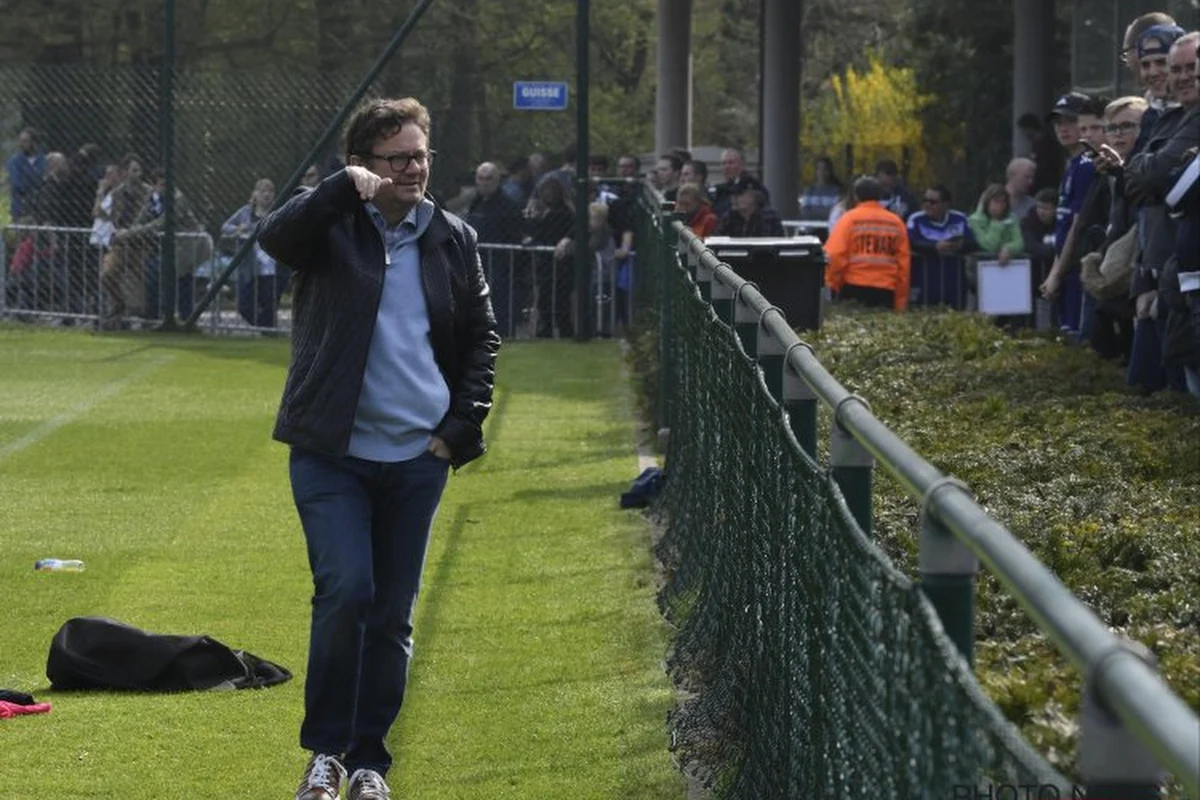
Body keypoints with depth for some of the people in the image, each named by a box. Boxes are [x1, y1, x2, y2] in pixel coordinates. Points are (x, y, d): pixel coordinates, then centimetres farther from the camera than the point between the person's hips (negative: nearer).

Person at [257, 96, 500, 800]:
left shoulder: (454, 240, 8)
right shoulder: (331, 223, -2)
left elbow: (482, 338, 14)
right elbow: (276, 238, -24)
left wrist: (460, 426, 4)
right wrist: (344, 187, -33)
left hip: (418, 456, 4)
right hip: (333, 452, -3)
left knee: (393, 615, 7)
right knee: (346, 591, -16)